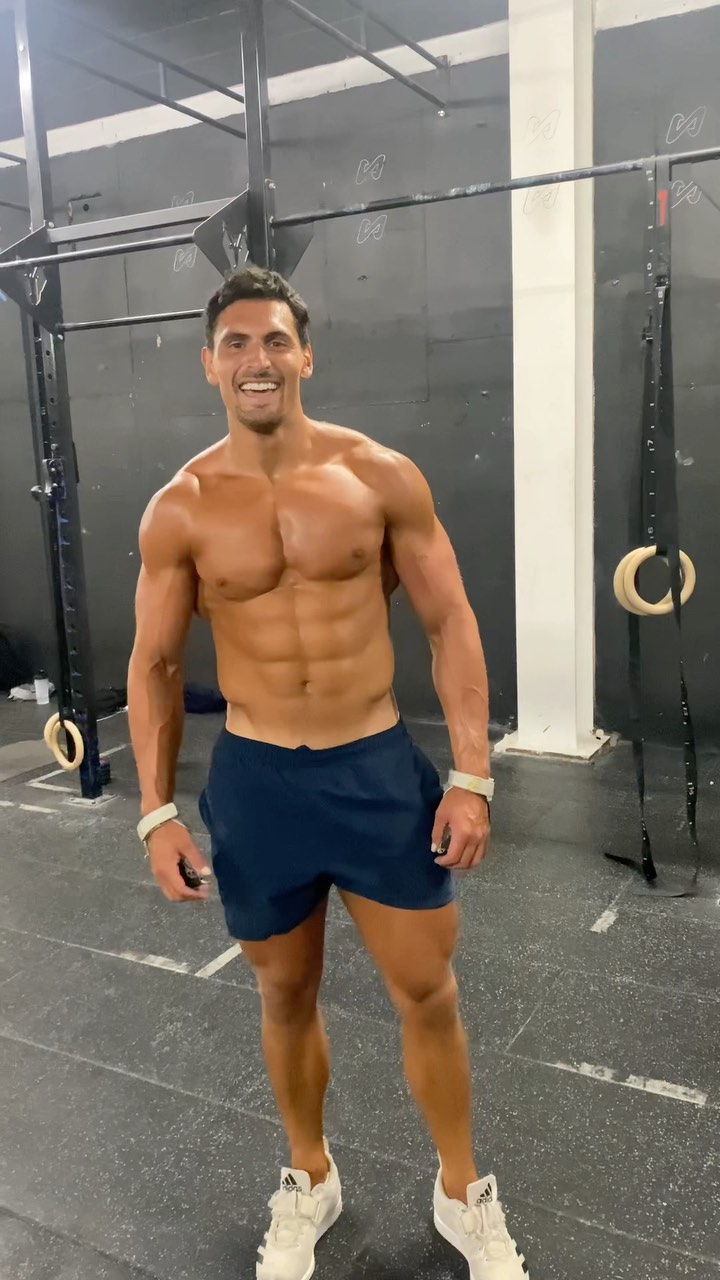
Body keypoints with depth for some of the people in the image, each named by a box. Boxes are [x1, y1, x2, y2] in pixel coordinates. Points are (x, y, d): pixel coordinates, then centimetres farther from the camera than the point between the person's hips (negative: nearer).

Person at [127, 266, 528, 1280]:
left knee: (428, 992, 10)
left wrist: (472, 775, -7)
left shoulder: (381, 476, -6)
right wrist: (157, 812, -1)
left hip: (381, 766, 0)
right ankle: (310, 1180, 44)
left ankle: (464, 1196, 36)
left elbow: (451, 625, -2)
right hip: (256, 781, 1)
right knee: (287, 997, 17)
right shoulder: (179, 511, -4)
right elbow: (154, 666, 4)